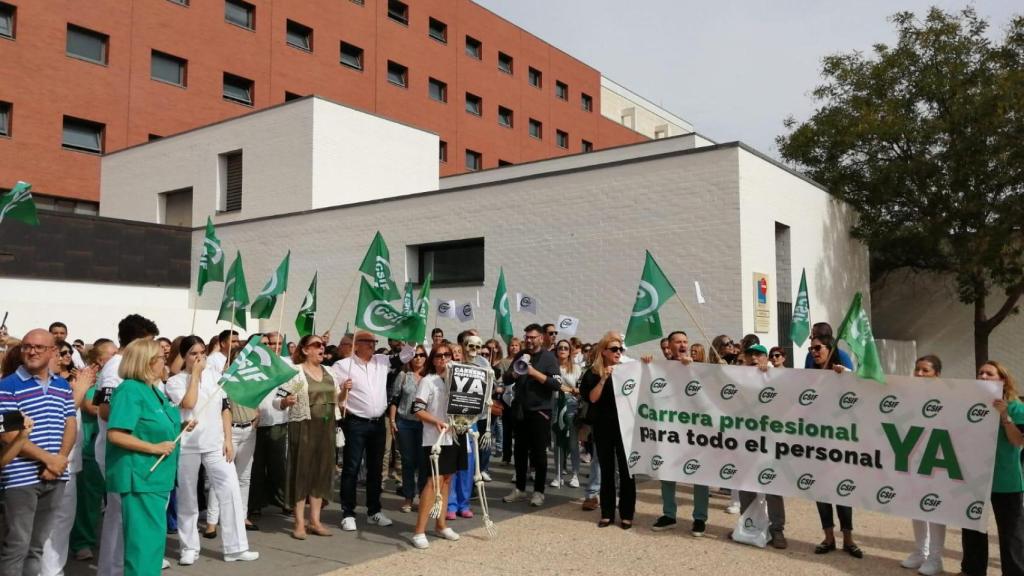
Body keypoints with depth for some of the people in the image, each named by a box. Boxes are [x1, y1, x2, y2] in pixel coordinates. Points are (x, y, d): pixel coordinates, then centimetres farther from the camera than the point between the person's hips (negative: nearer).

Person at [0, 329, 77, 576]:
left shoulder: (63, 386, 11)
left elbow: (70, 426, 9)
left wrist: (60, 459, -8)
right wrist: (47, 458, -17)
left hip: (55, 476, 5)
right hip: (21, 477, -5)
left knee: (38, 545, 14)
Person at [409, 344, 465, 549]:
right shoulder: (428, 380, -5)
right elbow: (417, 409, -11)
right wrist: (437, 421, -23)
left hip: (455, 435, 7)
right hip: (436, 438, -7)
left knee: (447, 479, 12)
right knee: (435, 480, -14)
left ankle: (441, 524, 23)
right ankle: (419, 530, -11)